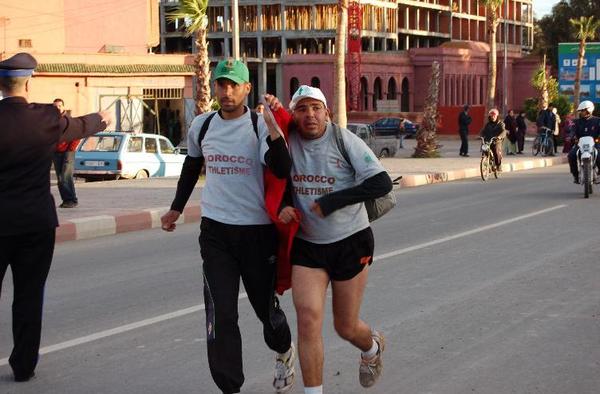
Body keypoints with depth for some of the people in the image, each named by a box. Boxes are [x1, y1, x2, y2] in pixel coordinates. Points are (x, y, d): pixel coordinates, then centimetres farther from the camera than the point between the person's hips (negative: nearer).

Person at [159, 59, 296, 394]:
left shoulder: (261, 126, -8)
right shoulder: (202, 126, 5)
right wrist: (177, 208, 27)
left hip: (258, 231, -2)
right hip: (215, 231, 3)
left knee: (266, 306, 13)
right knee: (220, 314, -7)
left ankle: (284, 353, 44)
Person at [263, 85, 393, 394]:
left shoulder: (344, 140, -11)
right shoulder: (289, 139, -2)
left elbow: (382, 183, -17)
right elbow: (282, 171, -23)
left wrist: (329, 202, -19)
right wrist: (272, 128, -35)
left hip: (350, 243, -2)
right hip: (306, 244, 2)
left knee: (346, 327, 10)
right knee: (308, 317, -15)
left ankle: (373, 346, 47)